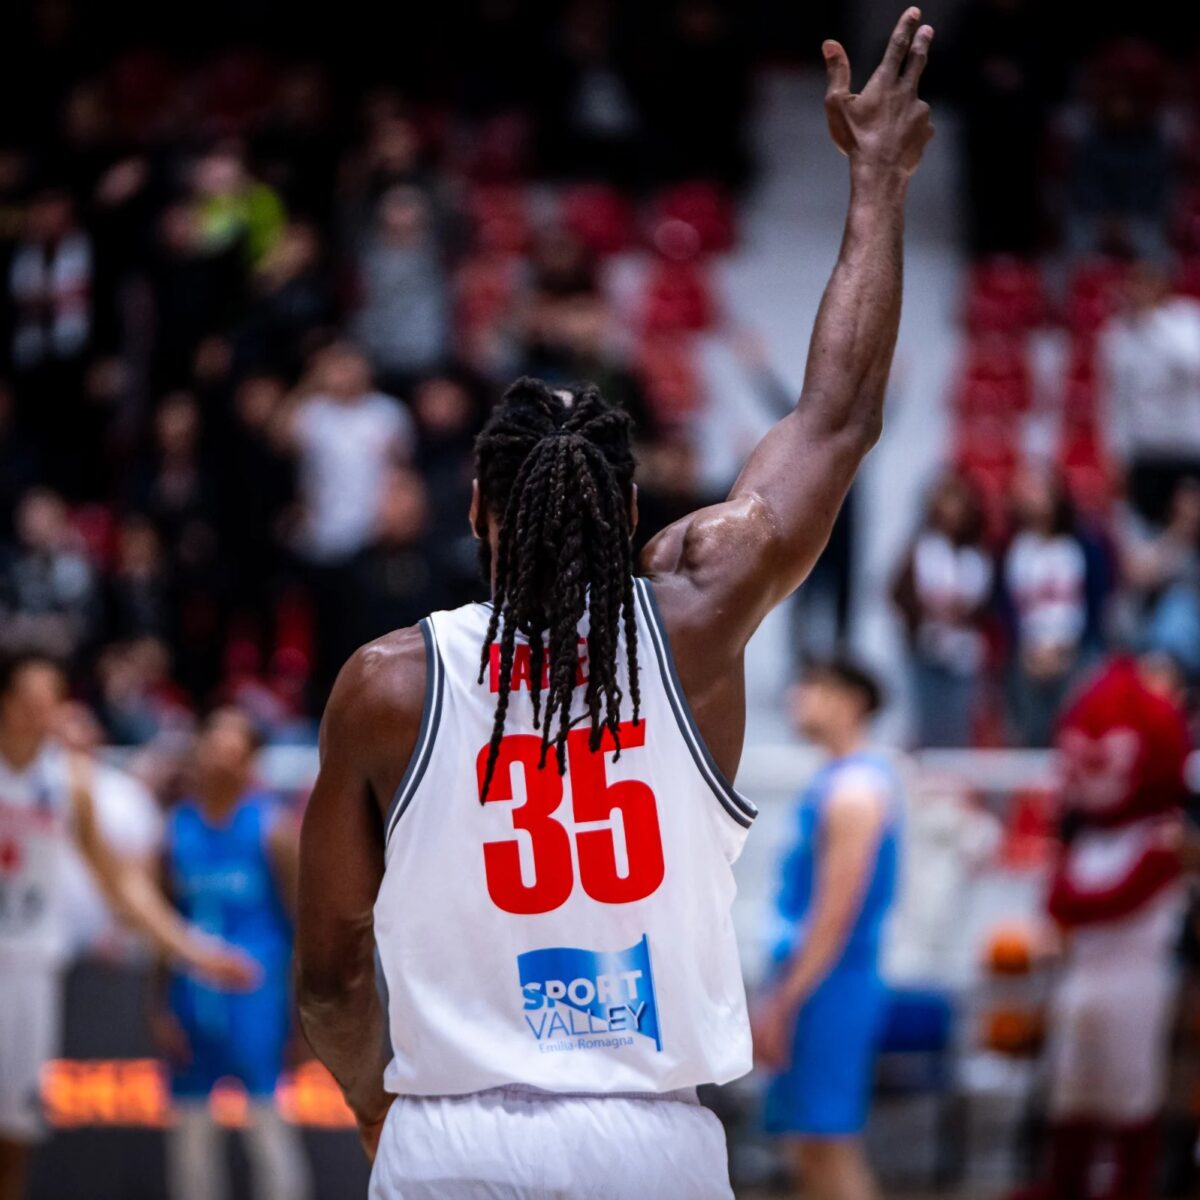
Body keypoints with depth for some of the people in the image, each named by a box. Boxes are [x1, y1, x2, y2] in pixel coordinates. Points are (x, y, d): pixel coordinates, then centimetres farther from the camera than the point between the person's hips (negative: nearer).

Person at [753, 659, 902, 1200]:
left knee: (825, 1147, -8)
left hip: (830, 987, -10)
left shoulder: (853, 792, -16)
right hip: (819, 986, 10)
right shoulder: (839, 781, 14)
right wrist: (781, 996, 21)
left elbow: (835, 915, -20)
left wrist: (784, 1002, -20)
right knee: (815, 1152, 12)